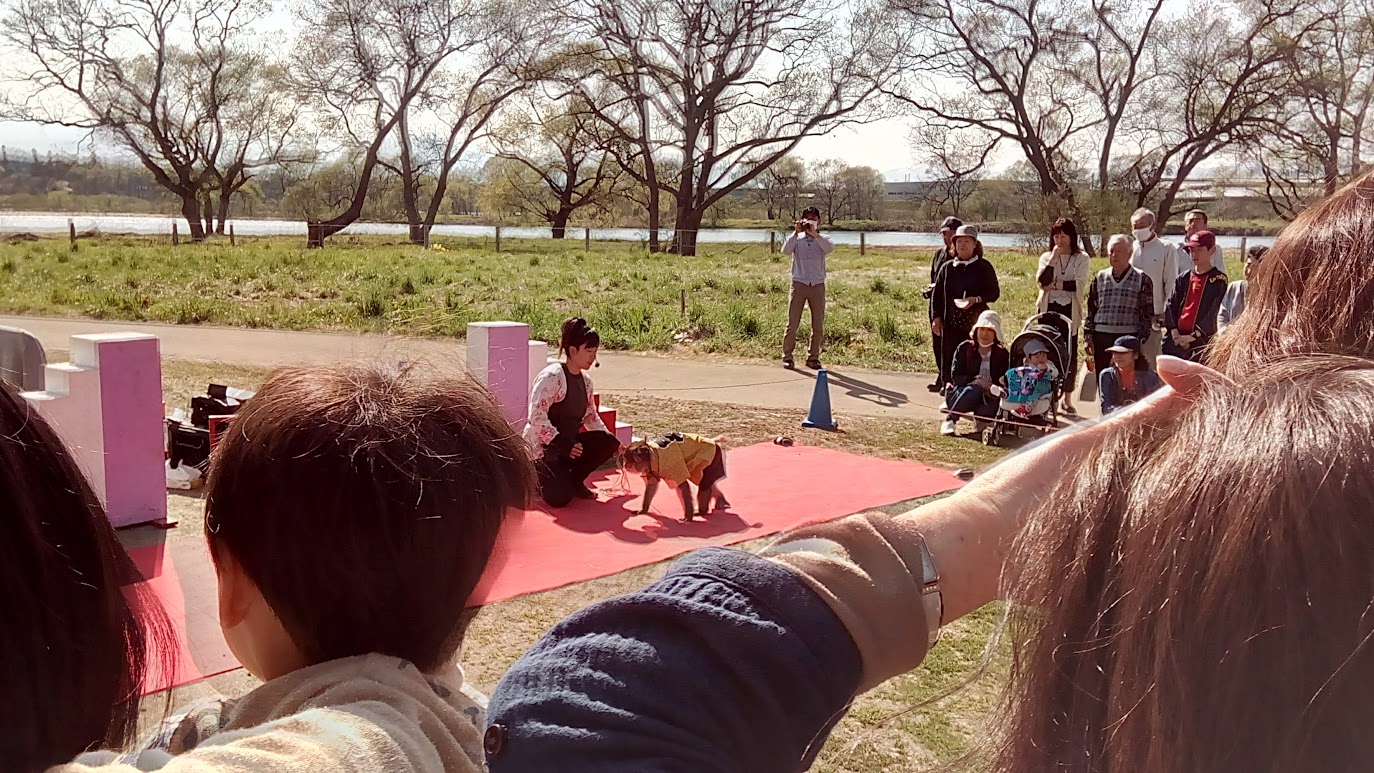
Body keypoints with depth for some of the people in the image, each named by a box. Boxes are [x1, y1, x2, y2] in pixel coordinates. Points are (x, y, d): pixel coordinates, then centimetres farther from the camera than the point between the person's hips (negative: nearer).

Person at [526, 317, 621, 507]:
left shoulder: (585, 381, 6)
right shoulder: (552, 376, -20)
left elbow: (591, 417, 18)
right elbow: (537, 417, -26)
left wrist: (613, 441, 7)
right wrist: (562, 444, -31)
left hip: (569, 443, 8)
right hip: (542, 446, -8)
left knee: (607, 443, -14)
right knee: (560, 497, -24)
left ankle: (574, 480, 5)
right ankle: (536, 472, 8)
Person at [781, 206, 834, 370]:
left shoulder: (822, 240, 9)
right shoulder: (796, 239, 8)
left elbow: (830, 248, -15)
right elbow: (785, 250, -12)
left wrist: (815, 234, -23)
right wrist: (796, 232, -19)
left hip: (818, 285, 1)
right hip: (799, 284, -1)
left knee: (818, 326, 3)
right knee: (792, 324, -3)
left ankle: (813, 357, 14)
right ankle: (787, 356, 6)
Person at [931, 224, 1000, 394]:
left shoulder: (984, 267, 3)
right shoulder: (947, 268, 11)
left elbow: (994, 292, 2)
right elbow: (936, 294, 14)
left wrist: (976, 299, -14)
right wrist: (936, 317, 4)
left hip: (976, 322, -3)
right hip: (951, 322, 3)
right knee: (949, 359, 0)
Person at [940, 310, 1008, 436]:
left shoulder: (1002, 354, 6)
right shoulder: (965, 348, 0)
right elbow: (955, 376, -8)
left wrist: (993, 387, -22)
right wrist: (976, 381, -25)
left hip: (988, 397, 1)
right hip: (960, 394, -1)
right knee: (974, 389, -37)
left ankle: (981, 417, 0)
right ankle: (950, 420, -22)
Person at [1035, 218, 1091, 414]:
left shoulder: (1082, 258, 3)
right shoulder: (1046, 257, 9)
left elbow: (1079, 283, -12)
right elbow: (1042, 281, -8)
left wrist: (1055, 284, -9)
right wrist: (1053, 259, -12)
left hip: (1070, 311, -1)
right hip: (1048, 309, 2)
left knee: (1070, 354, 0)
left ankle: (1067, 398, 9)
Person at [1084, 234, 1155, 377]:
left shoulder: (1142, 279, 2)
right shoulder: (1100, 278, 10)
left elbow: (1147, 313, 1)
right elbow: (1091, 309, 13)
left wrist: (1141, 340, -5)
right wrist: (1089, 337, 6)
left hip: (1129, 337, -3)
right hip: (1101, 338, 3)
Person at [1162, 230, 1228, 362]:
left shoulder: (1219, 280, 0)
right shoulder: (1183, 278, 13)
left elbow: (1214, 314, -7)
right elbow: (1171, 306, 7)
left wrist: (1193, 337, -12)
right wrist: (1175, 334, -7)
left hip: (1201, 343, -4)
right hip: (1175, 341, 4)